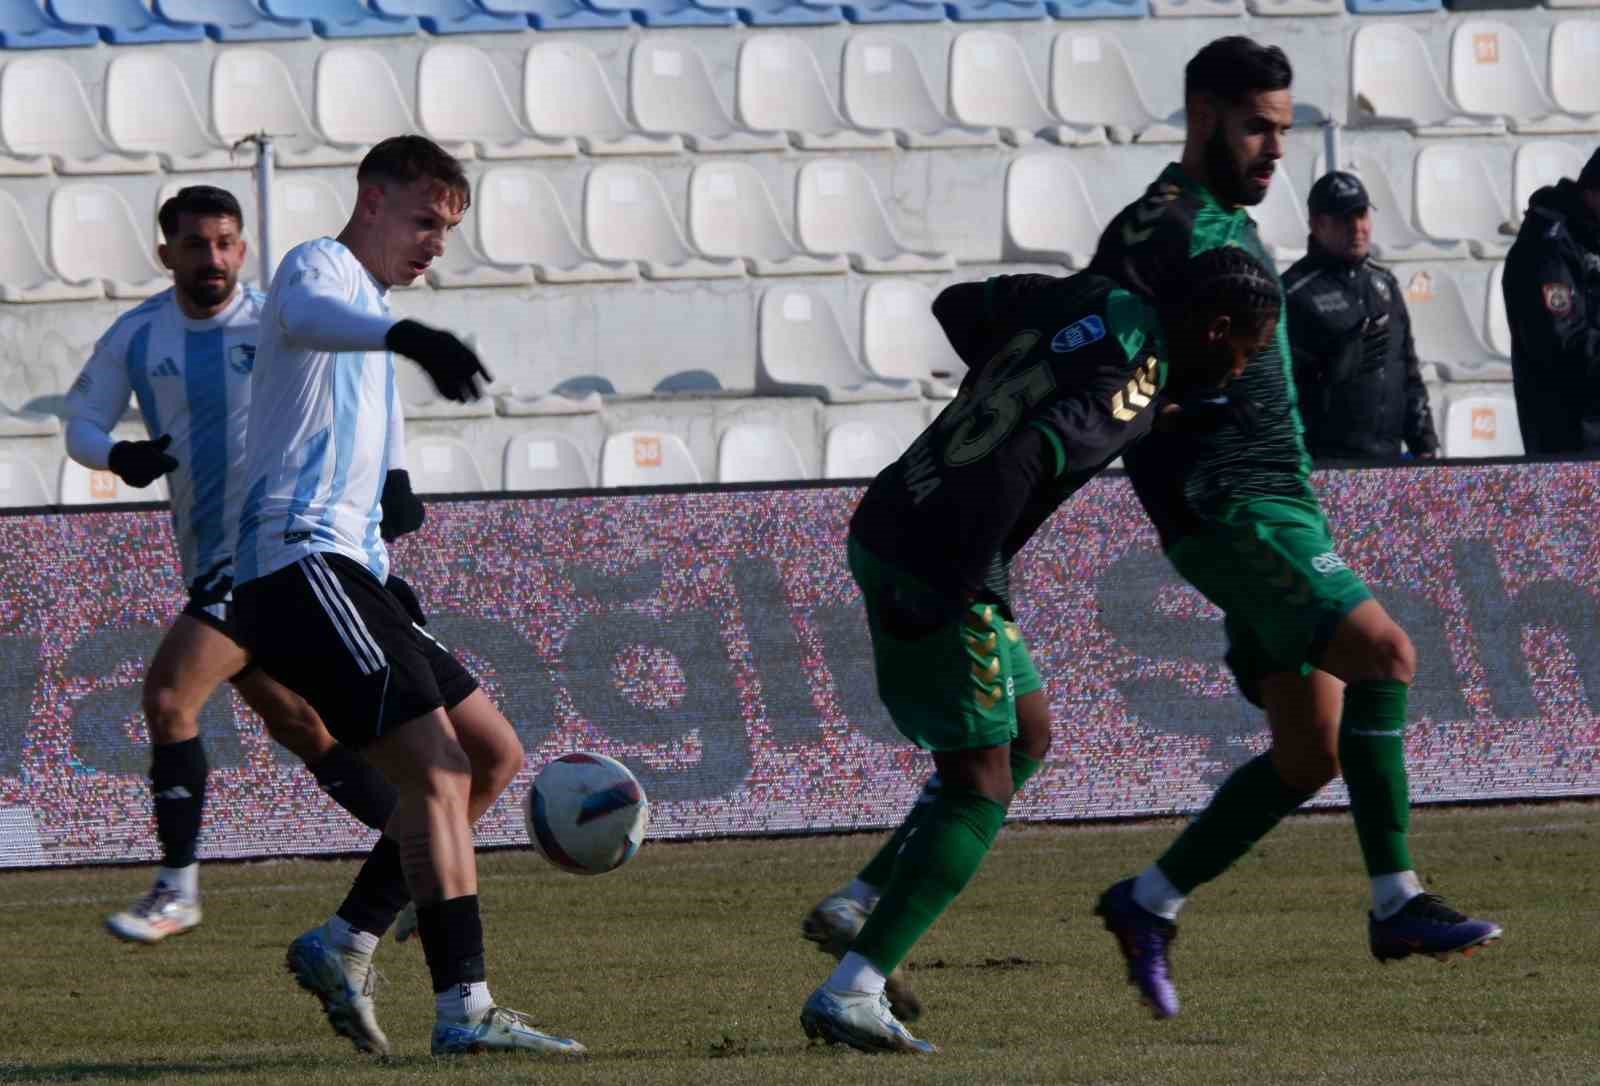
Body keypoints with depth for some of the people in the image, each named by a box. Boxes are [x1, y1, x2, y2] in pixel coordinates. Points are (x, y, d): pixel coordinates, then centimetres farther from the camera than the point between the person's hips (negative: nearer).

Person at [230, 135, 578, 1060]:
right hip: (302, 561, -10)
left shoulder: (373, 310, 26)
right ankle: (464, 1008, -25)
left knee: (493, 752, 12)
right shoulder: (320, 266, -5)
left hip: (349, 569, 10)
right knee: (435, 766, -19)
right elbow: (310, 315, -33)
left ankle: (347, 941, 10)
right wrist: (407, 337, -54)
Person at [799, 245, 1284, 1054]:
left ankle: (859, 904, 18)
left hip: (882, 529, 10)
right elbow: (1016, 466, -29)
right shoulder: (1133, 392, -17)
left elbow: (955, 308, 23)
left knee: (1027, 737, 21)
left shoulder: (1087, 303, 9)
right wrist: (950, 593, -20)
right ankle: (849, 995, -9)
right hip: (932, 570, -10)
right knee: (979, 791, -3)